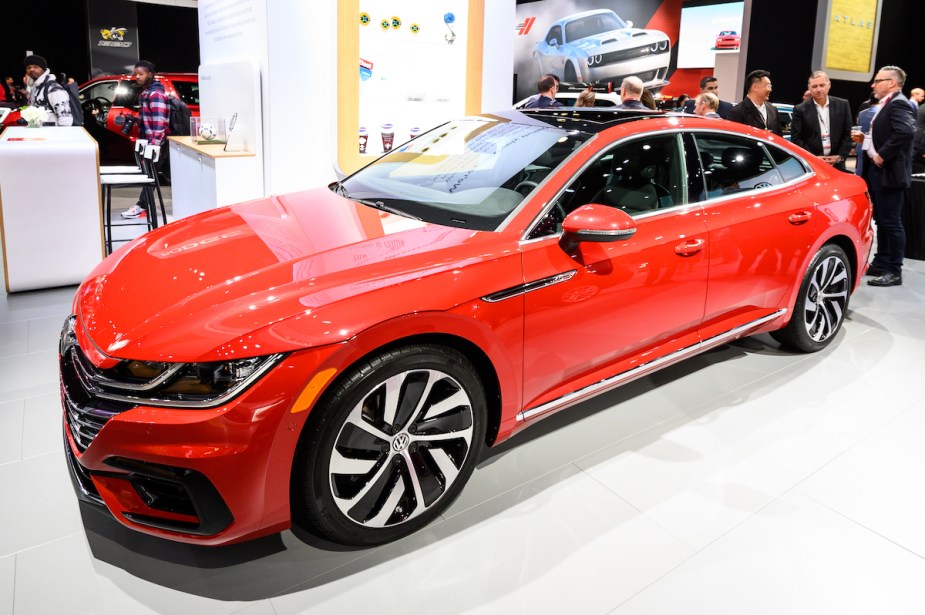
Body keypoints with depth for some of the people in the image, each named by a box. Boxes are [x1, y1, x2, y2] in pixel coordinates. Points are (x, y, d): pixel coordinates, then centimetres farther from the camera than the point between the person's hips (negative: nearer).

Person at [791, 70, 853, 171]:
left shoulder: (842, 105, 8)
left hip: (837, 164, 3)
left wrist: (840, 156, -5)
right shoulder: (800, 110, 0)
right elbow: (796, 139, -3)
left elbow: (848, 134, 9)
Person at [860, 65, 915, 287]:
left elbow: (906, 132, -30)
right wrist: (865, 138, 6)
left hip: (889, 172, -10)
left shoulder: (898, 104, -15)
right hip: (877, 171, 10)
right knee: (881, 220, 17)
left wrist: (882, 155, -24)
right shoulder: (887, 104, 17)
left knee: (891, 222, -5)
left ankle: (894, 272, 1)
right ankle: (881, 263, 27)